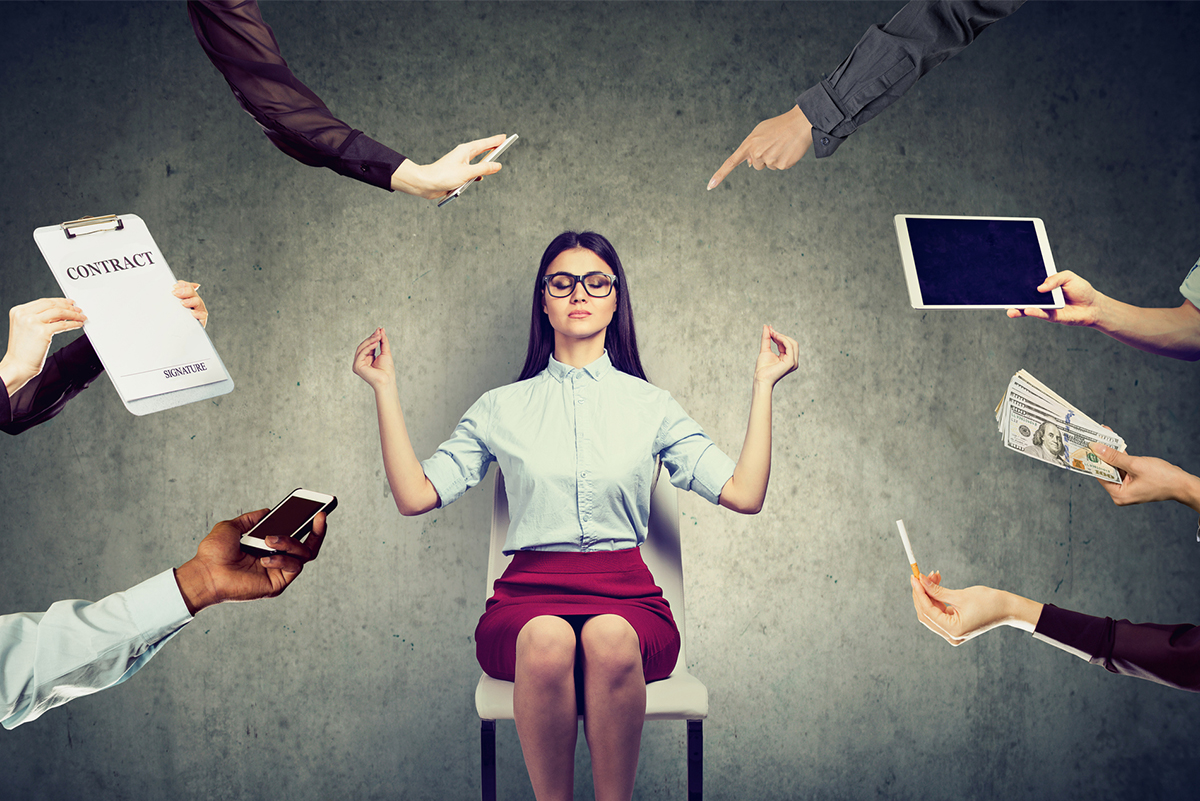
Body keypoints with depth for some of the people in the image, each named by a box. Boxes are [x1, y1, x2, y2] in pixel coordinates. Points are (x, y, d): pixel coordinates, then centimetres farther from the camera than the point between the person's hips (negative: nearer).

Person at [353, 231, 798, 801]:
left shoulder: (650, 405, 13)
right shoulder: (502, 407, 14)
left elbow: (744, 494, 5)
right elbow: (415, 495, 6)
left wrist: (763, 384, 5)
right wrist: (385, 389, 6)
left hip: (626, 598, 0)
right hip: (530, 594, 0)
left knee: (610, 639, -36)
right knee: (548, 640, -36)